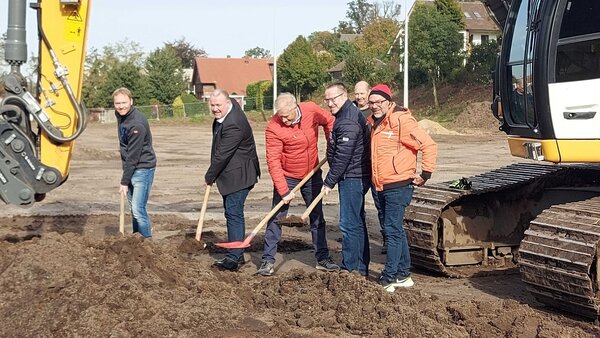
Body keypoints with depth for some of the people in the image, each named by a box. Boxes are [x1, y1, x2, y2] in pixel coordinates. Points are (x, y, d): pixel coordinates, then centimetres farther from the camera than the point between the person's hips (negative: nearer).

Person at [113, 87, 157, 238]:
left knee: (138, 209, -13)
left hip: (142, 169, -9)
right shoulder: (120, 115, 5)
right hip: (130, 168, 9)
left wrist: (124, 182, -20)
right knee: (133, 208, 14)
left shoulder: (137, 124, -24)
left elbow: (133, 156, -23)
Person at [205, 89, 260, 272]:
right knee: (232, 212, 14)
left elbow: (222, 155, -24)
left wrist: (209, 176, -9)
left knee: (233, 213, -13)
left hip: (238, 175, -11)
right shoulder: (231, 105, 6)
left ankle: (234, 258, -14)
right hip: (231, 174, 11)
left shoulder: (233, 125, -26)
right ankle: (237, 254, 22)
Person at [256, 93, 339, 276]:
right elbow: (273, 160, -24)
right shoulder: (274, 127, -25)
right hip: (287, 178, -3)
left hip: (312, 175, 3)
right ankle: (268, 261, 6)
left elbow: (329, 121, 6)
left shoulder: (312, 110, -15)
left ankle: (322, 258, 23)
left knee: (317, 217, 12)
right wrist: (283, 191, -27)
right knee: (276, 218, -2)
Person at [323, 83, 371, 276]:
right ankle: (361, 268, 25)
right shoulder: (345, 116, 15)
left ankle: (350, 268, 0)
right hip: (355, 177, 11)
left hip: (352, 178, -11)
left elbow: (342, 157, -21)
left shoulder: (348, 122, -19)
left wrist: (329, 182, -15)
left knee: (349, 224, -6)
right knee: (356, 222, 16)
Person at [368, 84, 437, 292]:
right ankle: (403, 275, 25)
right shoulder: (374, 123, 12)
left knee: (392, 230, -7)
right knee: (395, 230, 15)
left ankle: (388, 279, -2)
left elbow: (429, 146, -17)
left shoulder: (401, 121, -15)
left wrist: (424, 175, -14)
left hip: (398, 186, -9)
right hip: (382, 187, 9)